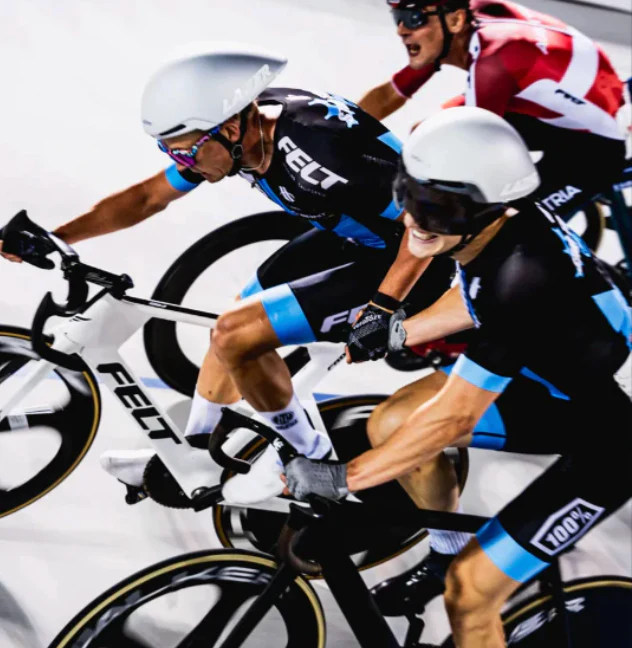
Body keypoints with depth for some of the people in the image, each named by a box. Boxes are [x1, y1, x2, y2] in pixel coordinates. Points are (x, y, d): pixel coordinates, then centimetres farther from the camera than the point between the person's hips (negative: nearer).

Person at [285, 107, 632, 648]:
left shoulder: (522, 278, -37)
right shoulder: (501, 217, -14)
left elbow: (451, 419, -30)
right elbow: (482, 296, 10)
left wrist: (339, 479, -23)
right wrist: (401, 330, 13)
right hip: (550, 380, 8)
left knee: (468, 595, -9)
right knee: (390, 424, 6)